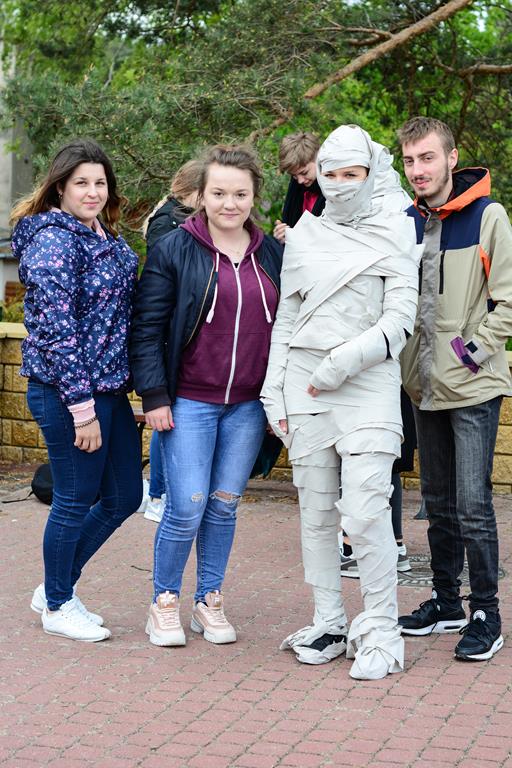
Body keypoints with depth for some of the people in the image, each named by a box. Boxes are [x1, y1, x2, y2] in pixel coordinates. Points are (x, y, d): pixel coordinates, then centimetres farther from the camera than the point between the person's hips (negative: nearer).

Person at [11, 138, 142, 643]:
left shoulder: (106, 237, 12)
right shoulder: (52, 239, -14)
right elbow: (55, 330, -19)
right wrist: (81, 407, -21)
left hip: (109, 387, 9)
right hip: (66, 391, -9)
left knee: (123, 496, 14)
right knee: (76, 501, 3)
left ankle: (56, 589, 30)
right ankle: (57, 606, 23)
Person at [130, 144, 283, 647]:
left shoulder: (273, 255, 8)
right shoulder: (174, 250, -4)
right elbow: (147, 327, -4)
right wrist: (154, 396, -10)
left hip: (249, 406, 4)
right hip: (189, 402, -3)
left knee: (225, 506, 9)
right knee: (187, 508, -6)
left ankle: (210, 603, 23)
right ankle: (164, 602, 13)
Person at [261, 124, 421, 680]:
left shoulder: (394, 232, 1)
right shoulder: (304, 234, 12)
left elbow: (400, 320, -4)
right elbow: (286, 318, 14)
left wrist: (343, 362, -12)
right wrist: (273, 390, 8)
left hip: (369, 384, -4)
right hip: (304, 384, 4)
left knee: (366, 512, -11)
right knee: (316, 511, 7)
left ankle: (380, 633, 0)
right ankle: (328, 624, 18)